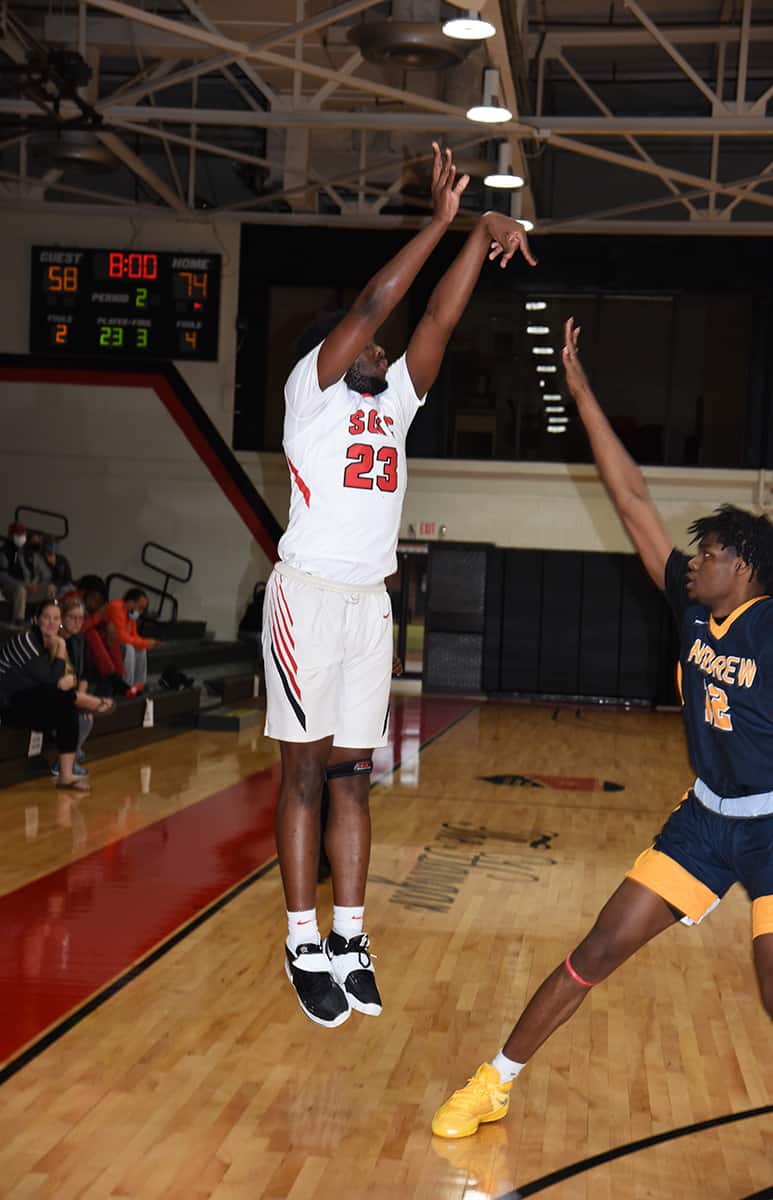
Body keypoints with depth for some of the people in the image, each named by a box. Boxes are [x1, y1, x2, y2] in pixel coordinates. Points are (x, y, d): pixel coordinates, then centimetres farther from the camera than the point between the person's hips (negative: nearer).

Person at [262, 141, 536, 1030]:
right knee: (305, 770, -3)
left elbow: (437, 320, 9)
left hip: (369, 600, 6)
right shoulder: (309, 391, 1)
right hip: (309, 591, -6)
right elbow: (369, 307, -9)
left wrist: (483, 239, -2)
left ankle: (348, 938, 11)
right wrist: (442, 220, -9)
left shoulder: (392, 404, 17)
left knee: (351, 775, 7)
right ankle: (303, 946, 3)